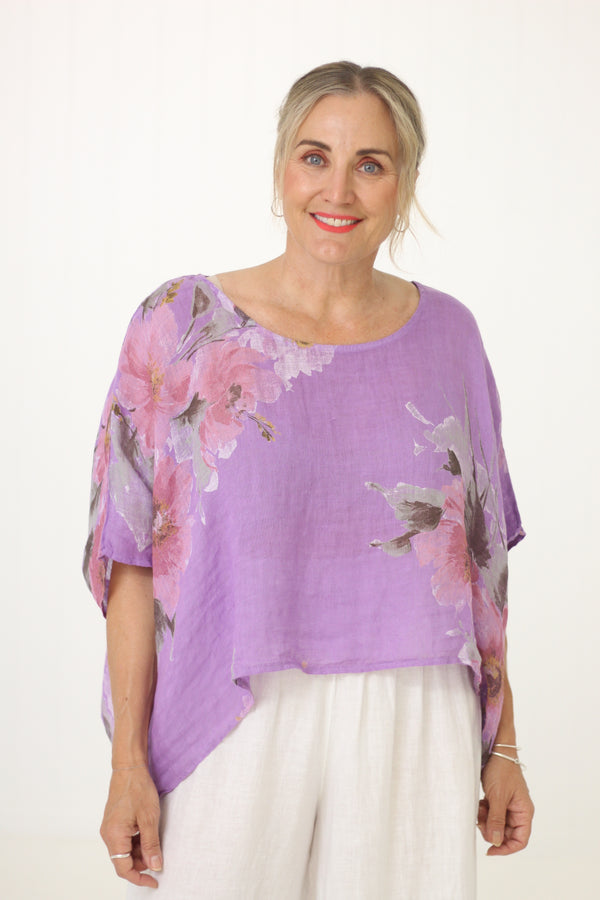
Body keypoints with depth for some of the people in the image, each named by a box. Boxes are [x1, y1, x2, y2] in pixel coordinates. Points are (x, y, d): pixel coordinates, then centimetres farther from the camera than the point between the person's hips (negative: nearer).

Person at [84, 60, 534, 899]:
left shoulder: (446, 334, 5)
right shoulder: (184, 324, -3)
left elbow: (480, 559, 9)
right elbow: (133, 555, -5)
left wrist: (502, 747, 8)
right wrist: (128, 762, -9)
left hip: (412, 736, 2)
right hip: (236, 731, -2)